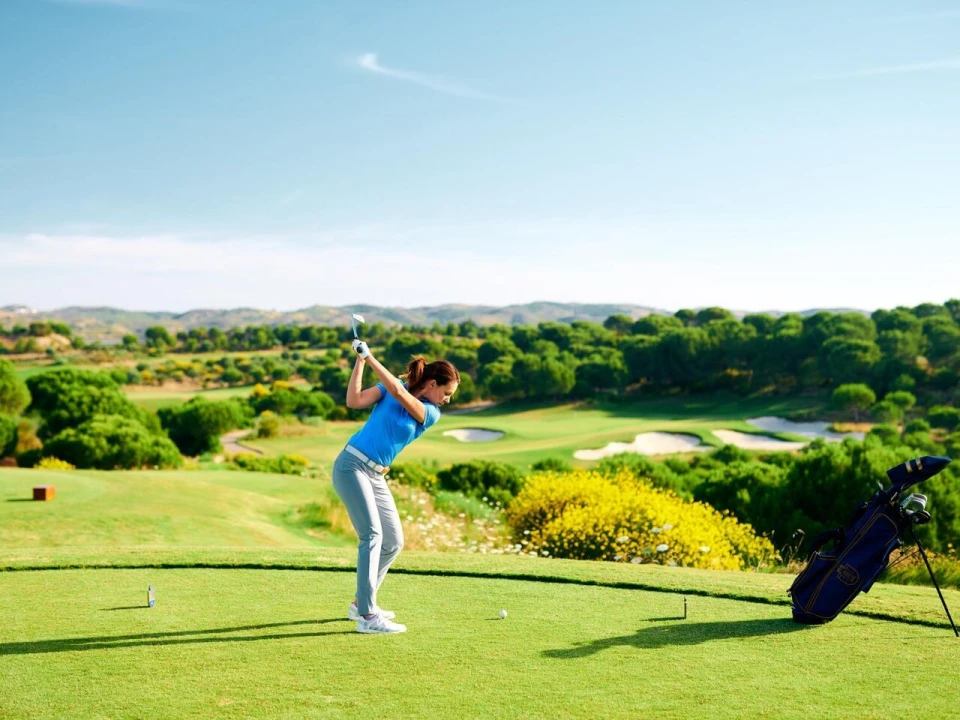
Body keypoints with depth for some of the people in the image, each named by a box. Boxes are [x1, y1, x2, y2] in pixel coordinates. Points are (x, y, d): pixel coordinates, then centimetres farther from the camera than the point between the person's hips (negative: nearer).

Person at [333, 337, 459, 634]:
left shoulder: (431, 414, 4)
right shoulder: (390, 387, 0)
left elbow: (399, 393, -13)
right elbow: (353, 401, -10)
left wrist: (370, 357, -17)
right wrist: (359, 360, -12)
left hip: (376, 477, 6)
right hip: (352, 465, -6)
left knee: (394, 542, 8)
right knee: (372, 534, -17)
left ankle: (361, 603, 24)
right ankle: (367, 617, -18)